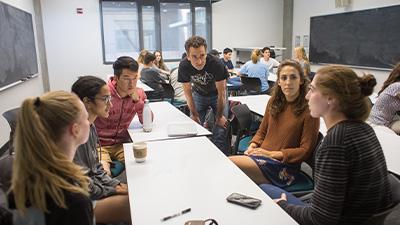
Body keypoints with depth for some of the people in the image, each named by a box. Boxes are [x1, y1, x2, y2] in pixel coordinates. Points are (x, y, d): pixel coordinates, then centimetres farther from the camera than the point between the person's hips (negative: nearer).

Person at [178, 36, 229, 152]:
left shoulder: (216, 64, -34)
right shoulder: (184, 66, -27)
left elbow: (221, 92, -22)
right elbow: (188, 92, -12)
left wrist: (219, 116, -15)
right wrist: (194, 114, -9)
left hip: (216, 94, -2)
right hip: (198, 94, 2)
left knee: (220, 130, -10)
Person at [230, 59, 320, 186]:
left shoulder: (308, 109, -9)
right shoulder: (274, 101, 10)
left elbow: (306, 150, -8)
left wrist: (271, 153, -13)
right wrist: (253, 145, -2)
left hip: (284, 167, -6)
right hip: (261, 155, 6)